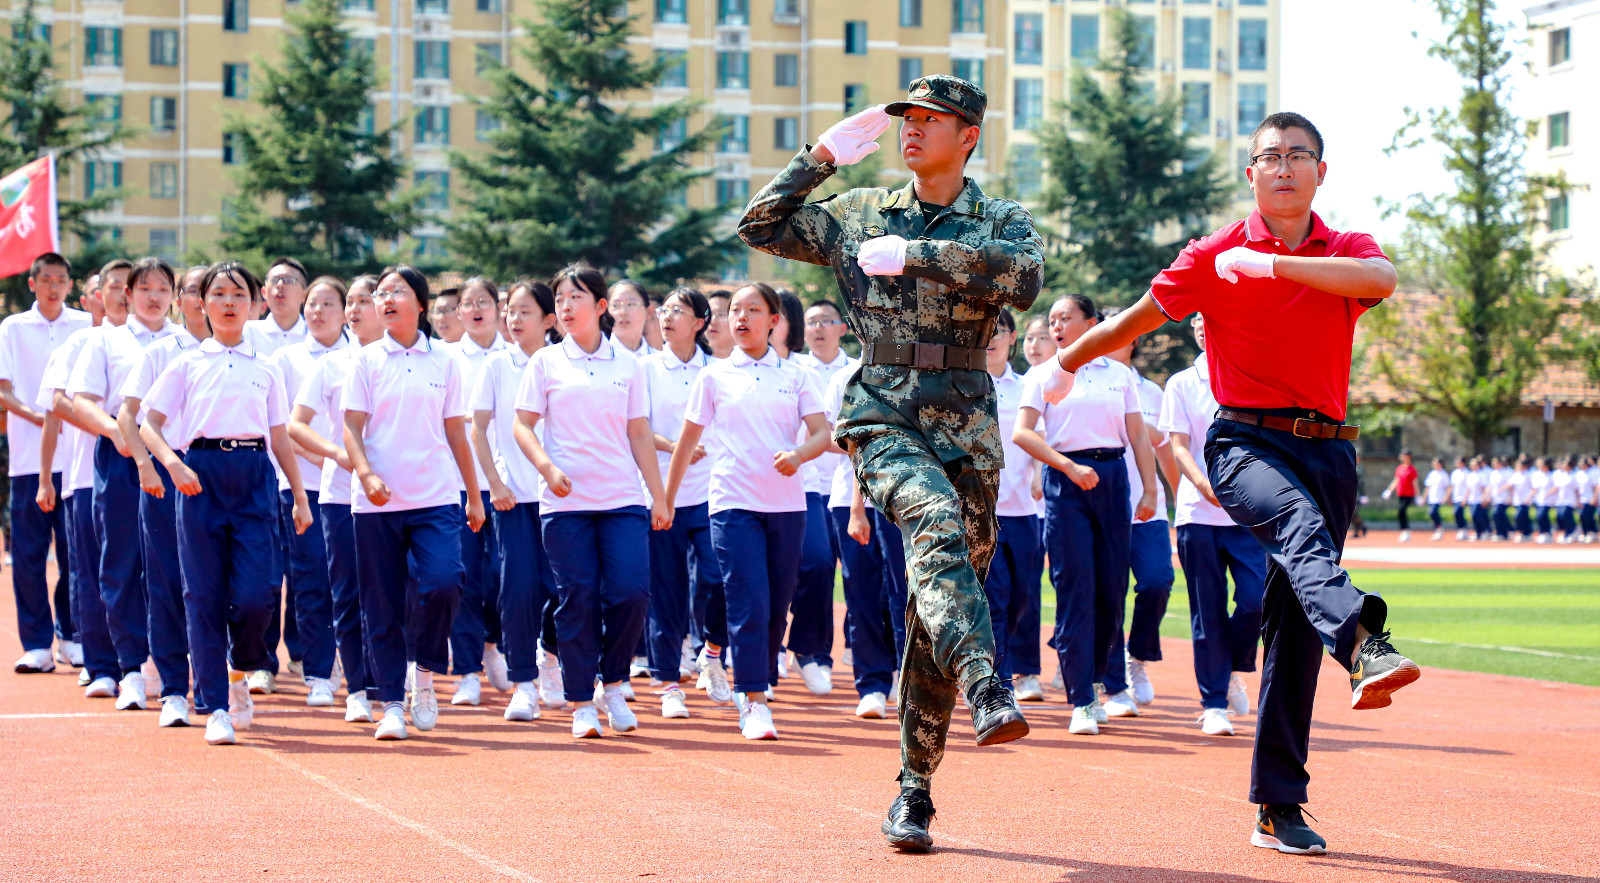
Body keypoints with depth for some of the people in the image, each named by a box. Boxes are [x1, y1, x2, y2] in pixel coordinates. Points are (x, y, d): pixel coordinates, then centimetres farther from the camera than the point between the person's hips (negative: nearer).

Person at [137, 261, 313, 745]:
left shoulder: (265, 368, 15)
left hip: (255, 477, 1)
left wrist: (300, 497, 12)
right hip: (202, 476, -1)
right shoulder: (187, 364, 10)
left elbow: (281, 438, 17)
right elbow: (150, 424, 6)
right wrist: (173, 464, -12)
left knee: (255, 593, -10)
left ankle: (239, 672, 20)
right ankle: (216, 707, 3)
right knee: (205, 593, -3)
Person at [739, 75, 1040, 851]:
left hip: (967, 426, 0)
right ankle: (986, 690, -50)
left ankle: (914, 789, 10)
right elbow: (760, 226, 12)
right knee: (937, 525, -33)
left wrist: (915, 254, -16)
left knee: (933, 611, 1)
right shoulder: (859, 213, 14)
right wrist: (822, 156, 6)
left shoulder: (1002, 222, 6)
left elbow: (1024, 277, -16)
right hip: (881, 416, 0)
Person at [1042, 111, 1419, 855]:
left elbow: (1381, 279, -15)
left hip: (1326, 449, 3)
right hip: (1246, 440, -3)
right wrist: (1067, 363, 28)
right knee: (1300, 523, -37)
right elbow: (1135, 320, 19)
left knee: (1295, 630, 1)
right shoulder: (1214, 256, 7)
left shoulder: (1347, 251, 10)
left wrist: (1272, 265, -20)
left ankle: (1278, 807, 5)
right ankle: (1364, 649, -64)